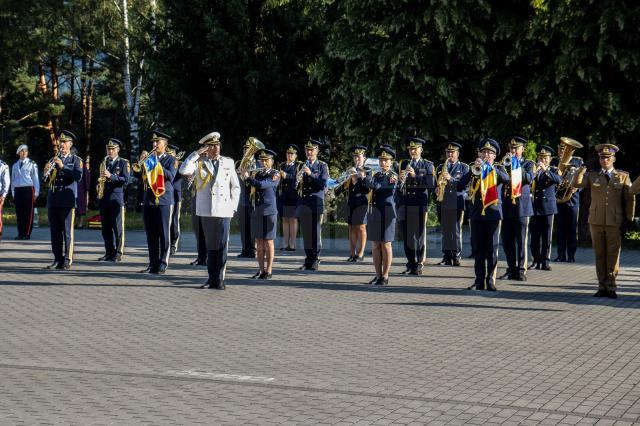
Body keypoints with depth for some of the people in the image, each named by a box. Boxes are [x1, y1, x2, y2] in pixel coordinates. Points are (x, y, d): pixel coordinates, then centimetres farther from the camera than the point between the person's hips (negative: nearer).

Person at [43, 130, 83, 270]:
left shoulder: (76, 160, 4)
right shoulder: (53, 160, 17)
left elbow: (78, 176, -13)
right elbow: (46, 180, 14)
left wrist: (62, 166, -20)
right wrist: (46, 172, -8)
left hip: (67, 200, -5)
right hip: (53, 199, 5)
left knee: (67, 231, -5)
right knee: (55, 231, 5)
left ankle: (67, 260, -2)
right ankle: (57, 259, 10)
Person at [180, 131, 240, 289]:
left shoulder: (228, 162, 10)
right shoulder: (199, 162, 7)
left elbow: (236, 186, 14)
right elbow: (183, 170, -11)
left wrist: (233, 207, 6)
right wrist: (196, 153, -7)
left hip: (223, 211, 0)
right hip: (206, 211, 0)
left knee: (222, 246, -3)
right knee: (210, 246, 8)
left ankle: (219, 279, 1)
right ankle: (212, 278, 14)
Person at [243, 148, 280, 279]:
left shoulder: (275, 175, -5)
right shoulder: (257, 174, 15)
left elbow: (261, 185, -19)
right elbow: (252, 188, 9)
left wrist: (247, 178, -11)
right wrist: (248, 176, -5)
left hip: (268, 211, -6)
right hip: (257, 211, 6)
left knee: (268, 242, -1)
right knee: (259, 242, 7)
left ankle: (269, 271, 3)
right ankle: (261, 269, 13)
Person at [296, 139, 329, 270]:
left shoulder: (322, 166, 2)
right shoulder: (302, 166, 14)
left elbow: (323, 184, -9)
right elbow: (297, 185, 15)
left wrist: (310, 174, -19)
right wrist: (297, 180, -8)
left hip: (316, 203, -4)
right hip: (303, 203, 4)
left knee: (315, 231, -5)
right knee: (305, 232, 5)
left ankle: (315, 260, 1)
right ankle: (308, 259, 12)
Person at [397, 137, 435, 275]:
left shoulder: (428, 165, 5)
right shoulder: (404, 164, 13)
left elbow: (431, 183, -8)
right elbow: (398, 184, 11)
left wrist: (415, 175, -18)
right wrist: (400, 179, -11)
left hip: (420, 203, -3)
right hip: (405, 203, 3)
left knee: (419, 233, -3)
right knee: (406, 234, 5)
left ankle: (419, 264, 2)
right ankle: (410, 264, 14)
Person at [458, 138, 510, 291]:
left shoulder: (498, 169, 7)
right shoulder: (473, 170, 9)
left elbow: (506, 179, -16)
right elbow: (460, 185, -6)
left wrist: (491, 167, -24)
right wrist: (473, 169, -16)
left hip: (493, 213, -1)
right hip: (477, 213, 1)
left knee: (492, 248, -1)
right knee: (478, 249, 3)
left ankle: (491, 280, 2)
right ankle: (479, 280, 7)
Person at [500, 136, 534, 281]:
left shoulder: (528, 164, 6)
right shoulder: (505, 164, 14)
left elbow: (529, 179, -11)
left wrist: (518, 166, -15)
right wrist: (506, 165, -10)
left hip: (521, 206, -3)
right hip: (507, 207, 3)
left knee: (521, 240, -3)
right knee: (507, 241, 5)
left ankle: (521, 270, 1)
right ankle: (511, 269, 13)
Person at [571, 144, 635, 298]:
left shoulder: (623, 176, 7)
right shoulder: (592, 175, 11)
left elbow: (630, 199, 7)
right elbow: (576, 184, -3)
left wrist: (628, 219, 2)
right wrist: (581, 170, -17)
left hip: (615, 222, -2)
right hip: (596, 221, 2)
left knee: (613, 254, -1)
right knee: (599, 254, 5)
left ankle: (611, 287, 6)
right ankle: (602, 286, 11)